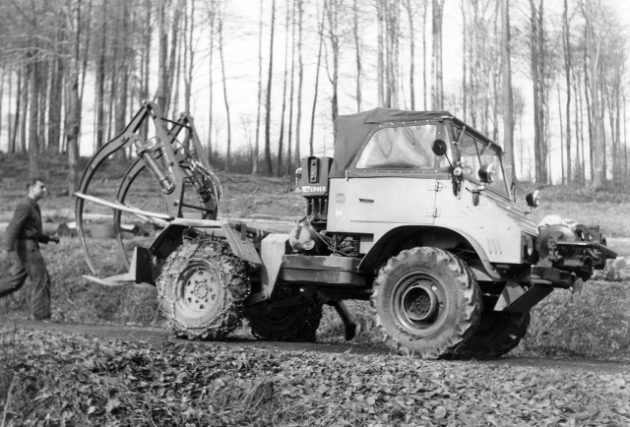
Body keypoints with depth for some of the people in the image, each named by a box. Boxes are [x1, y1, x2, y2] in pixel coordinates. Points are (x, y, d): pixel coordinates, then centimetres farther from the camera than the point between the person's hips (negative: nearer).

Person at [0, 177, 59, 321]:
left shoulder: (34, 207, 19)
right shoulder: (24, 206, -12)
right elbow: (13, 228, -21)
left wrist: (49, 238, 16)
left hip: (29, 248, 10)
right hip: (27, 248, -10)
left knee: (14, 281, 10)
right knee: (41, 279, -5)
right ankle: (41, 316, 0)